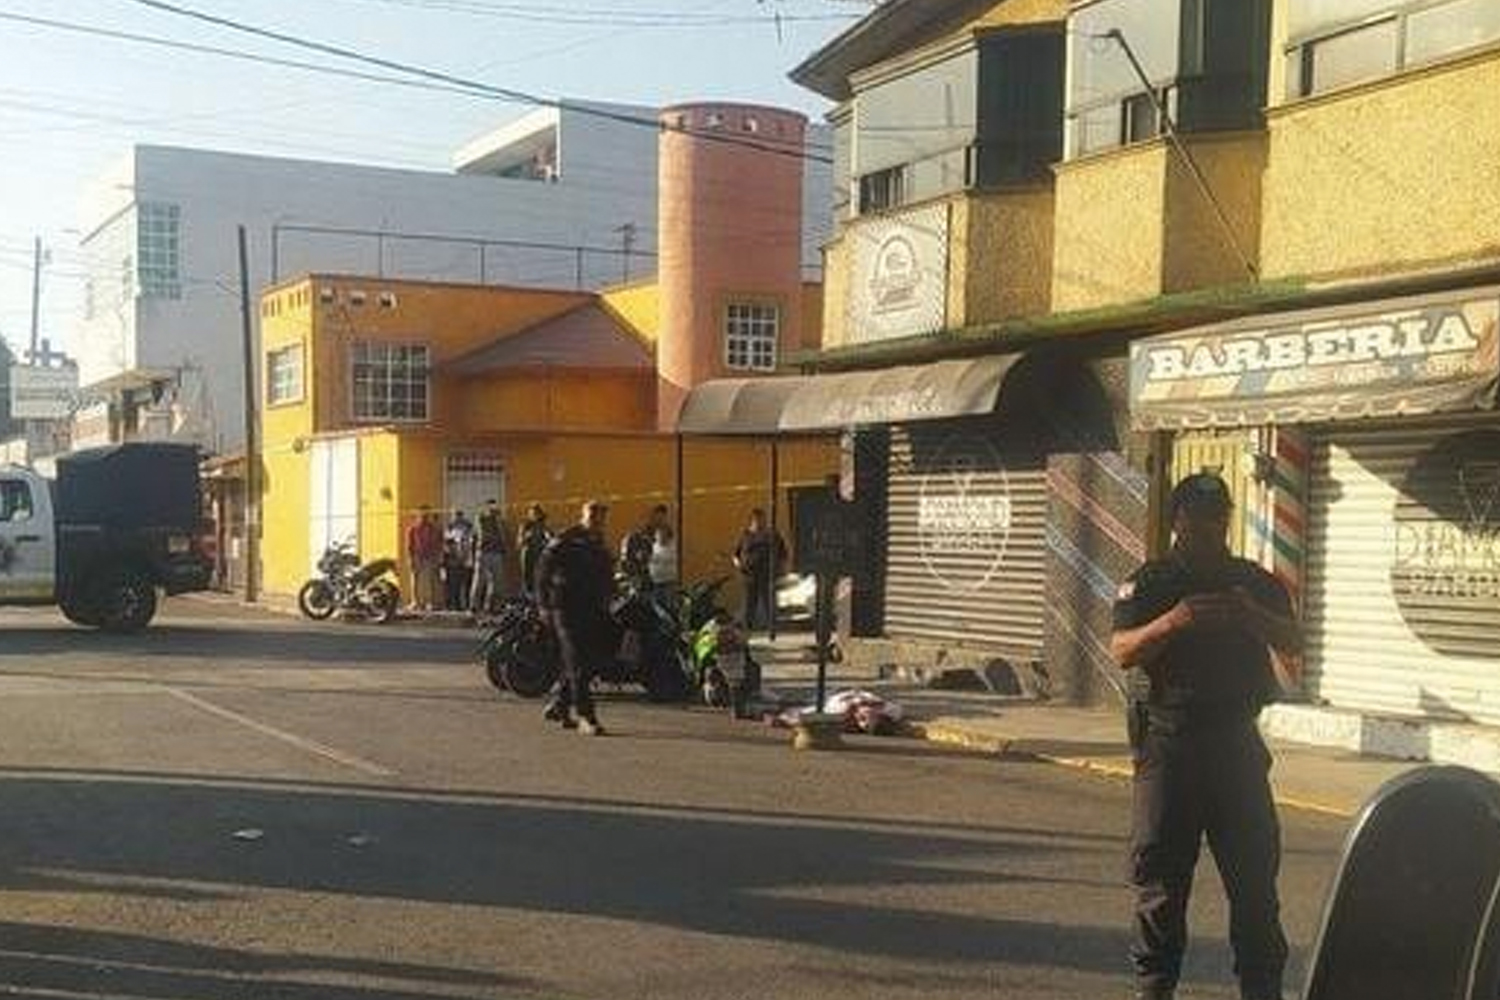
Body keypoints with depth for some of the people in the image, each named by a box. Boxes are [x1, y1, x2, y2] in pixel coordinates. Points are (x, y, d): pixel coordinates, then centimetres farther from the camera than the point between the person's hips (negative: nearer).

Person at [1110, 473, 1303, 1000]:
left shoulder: (1254, 582, 12)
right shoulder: (1149, 582, 3)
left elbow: (1292, 643, 3)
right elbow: (1122, 651, -8)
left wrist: (1251, 616, -16)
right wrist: (1171, 622, -25)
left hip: (1237, 742, 2)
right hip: (1168, 741, -2)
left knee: (1255, 868, 3)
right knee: (1160, 870, 2)